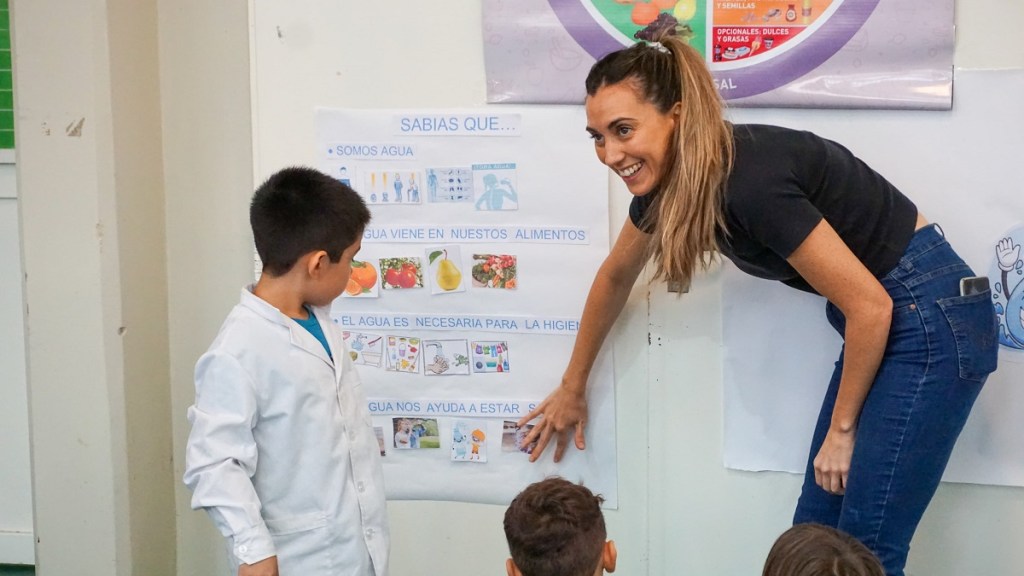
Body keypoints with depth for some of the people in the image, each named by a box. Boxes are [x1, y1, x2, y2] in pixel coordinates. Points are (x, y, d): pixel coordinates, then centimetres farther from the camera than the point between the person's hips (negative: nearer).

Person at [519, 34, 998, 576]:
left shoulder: (749, 181, -28)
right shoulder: (666, 178, -2)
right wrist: (573, 388, 28)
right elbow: (615, 277, 18)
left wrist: (842, 430, -9)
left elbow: (870, 306, -22)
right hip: (878, 322, 8)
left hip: (933, 320, -8)